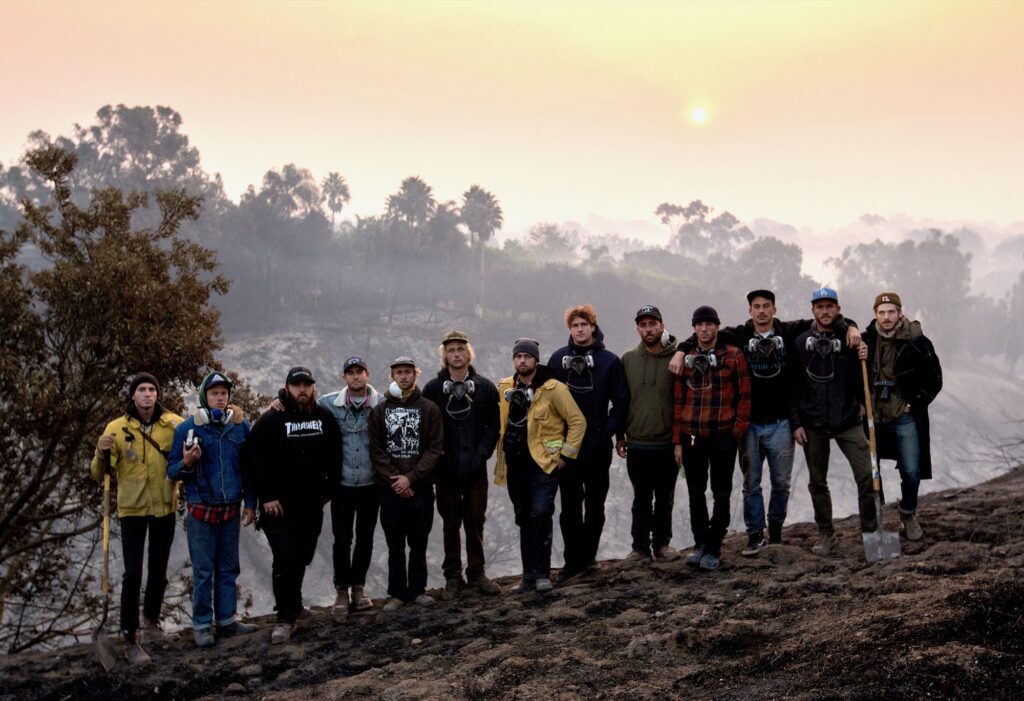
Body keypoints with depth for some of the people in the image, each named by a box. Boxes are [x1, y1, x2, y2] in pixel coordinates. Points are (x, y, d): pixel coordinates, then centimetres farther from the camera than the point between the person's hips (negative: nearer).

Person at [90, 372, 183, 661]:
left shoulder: (173, 424, -6)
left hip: (164, 507, 2)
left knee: (159, 570, 16)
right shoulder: (117, 428, -8)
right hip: (132, 509, -2)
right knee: (133, 573, -6)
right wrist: (101, 453, -26)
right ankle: (130, 637, 3)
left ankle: (152, 616, 39)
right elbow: (99, 474, -6)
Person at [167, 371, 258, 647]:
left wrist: (250, 504, 7)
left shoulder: (240, 425, 3)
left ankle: (227, 619, 20)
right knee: (203, 571, 0)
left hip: (231, 510, 3)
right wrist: (186, 462, -23)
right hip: (201, 510, -3)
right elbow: (172, 471, -2)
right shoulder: (187, 428, -6)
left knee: (228, 568, 11)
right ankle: (201, 625, 9)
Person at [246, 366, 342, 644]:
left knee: (301, 558, 12)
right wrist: (267, 496, -13)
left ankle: (291, 605, 31)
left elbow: (335, 456, 14)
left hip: (312, 504, 4)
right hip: (280, 504, -4)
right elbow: (254, 458, -10)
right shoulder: (271, 420, -8)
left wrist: (330, 488, 9)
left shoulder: (325, 418, 6)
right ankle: (286, 618, -2)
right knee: (285, 558, -9)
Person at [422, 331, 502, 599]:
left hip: (476, 469, 1)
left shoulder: (485, 387, 3)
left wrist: (482, 453, -8)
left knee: (475, 521, 7)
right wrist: (436, 456, -7)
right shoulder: (433, 389, 0)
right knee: (451, 523, 7)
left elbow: (494, 426, 3)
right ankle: (452, 577, 16)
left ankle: (476, 573, 18)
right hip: (446, 469, -1)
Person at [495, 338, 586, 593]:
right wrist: (502, 452, 14)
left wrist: (566, 454, -9)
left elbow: (578, 421, -7)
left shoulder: (553, 388, -9)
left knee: (540, 513, -16)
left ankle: (541, 573, -5)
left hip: (544, 462, -5)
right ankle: (529, 574, 19)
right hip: (515, 464, 5)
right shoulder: (504, 389, 7)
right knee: (523, 519, 10)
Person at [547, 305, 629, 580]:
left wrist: (610, 430, -9)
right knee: (570, 506, 6)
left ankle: (588, 555, 20)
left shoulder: (610, 361, -2)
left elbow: (621, 402, 0)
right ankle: (573, 559, 14)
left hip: (598, 446, -1)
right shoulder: (558, 358, 2)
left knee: (595, 505, 8)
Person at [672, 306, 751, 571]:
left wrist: (738, 430, -7)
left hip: (723, 437, -3)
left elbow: (744, 396, 1)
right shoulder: (686, 359, 8)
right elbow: (678, 401, 9)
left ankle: (713, 549, 12)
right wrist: (677, 440, 6)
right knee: (696, 494, 9)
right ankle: (700, 544, 22)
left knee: (721, 495, 3)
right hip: (692, 437, 3)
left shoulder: (734, 356, 0)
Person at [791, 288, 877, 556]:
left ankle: (870, 531, 6)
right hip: (813, 424, 1)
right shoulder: (801, 343, 1)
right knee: (817, 483, 9)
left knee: (867, 476, -8)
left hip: (847, 421, -1)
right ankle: (826, 535, 21)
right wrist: (796, 423, -2)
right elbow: (793, 386, 2)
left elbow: (861, 385, 5)